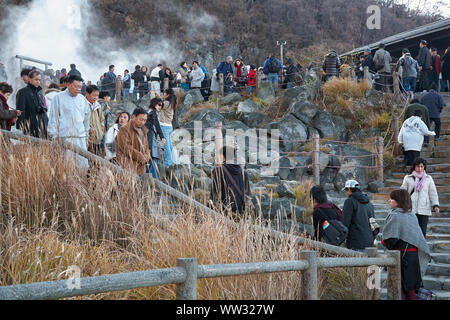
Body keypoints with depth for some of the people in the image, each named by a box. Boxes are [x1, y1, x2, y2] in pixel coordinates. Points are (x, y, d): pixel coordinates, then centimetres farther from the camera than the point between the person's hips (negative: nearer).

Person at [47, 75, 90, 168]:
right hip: (64, 137, -4)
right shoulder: (58, 98, 2)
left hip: (80, 137, 4)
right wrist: (54, 136, -3)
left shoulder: (82, 99, 14)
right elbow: (53, 118, 2)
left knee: (83, 164, -2)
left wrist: (86, 137, 21)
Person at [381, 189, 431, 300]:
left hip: (400, 255, -7)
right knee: (409, 288, 14)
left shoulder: (394, 215, -14)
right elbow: (419, 236, 11)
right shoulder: (412, 215, 8)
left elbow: (391, 238, -20)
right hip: (413, 253, 7)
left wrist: (385, 242, -1)